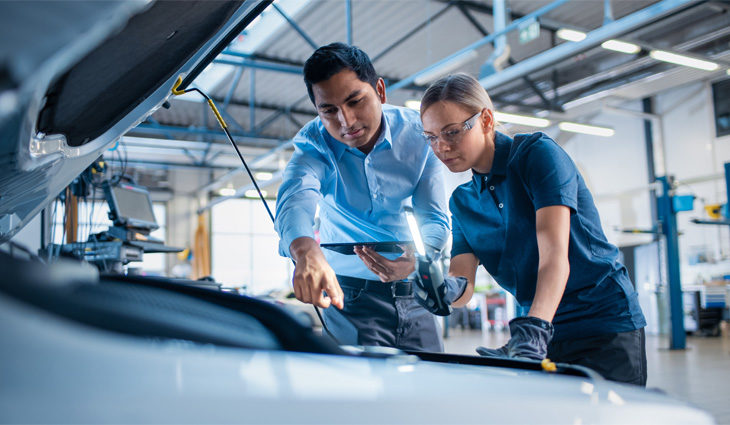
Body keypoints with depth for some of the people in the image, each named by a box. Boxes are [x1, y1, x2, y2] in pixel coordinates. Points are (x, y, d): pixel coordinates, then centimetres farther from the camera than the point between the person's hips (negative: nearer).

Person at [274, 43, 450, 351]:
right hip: (349, 293, -2)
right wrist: (306, 251, -58)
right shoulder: (314, 144, -13)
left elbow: (435, 218, -9)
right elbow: (295, 197, -35)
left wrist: (416, 259, -33)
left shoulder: (416, 134, -9)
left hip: (412, 291, 2)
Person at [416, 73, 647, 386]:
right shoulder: (462, 202, 7)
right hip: (544, 335, 5)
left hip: (604, 324, -5)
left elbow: (554, 251, -26)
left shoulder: (537, 152, -11)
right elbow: (462, 287, -5)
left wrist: (532, 331, -39)